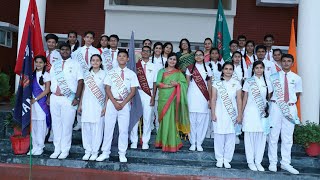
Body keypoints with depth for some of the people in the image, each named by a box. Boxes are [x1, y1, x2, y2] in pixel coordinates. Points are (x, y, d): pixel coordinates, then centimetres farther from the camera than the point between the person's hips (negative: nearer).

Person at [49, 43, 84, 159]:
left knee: (67, 125, -1)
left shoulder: (75, 64, 3)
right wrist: (49, 96, 10)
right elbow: (51, 82, 17)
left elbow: (80, 82, -3)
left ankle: (65, 151, 10)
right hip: (55, 98, 4)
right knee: (56, 124, 9)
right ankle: (57, 149, 20)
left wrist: (77, 98, -11)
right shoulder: (55, 65, 15)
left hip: (68, 99, -4)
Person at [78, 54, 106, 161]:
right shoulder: (87, 73, 12)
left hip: (99, 104, -4)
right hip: (87, 104, 4)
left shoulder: (104, 74, 0)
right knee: (85, 127, 4)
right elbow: (84, 89, 16)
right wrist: (80, 104, 12)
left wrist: (105, 106, -8)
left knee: (97, 128, -3)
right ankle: (87, 151, 15)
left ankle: (95, 151, 9)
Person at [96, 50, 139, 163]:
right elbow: (107, 89, 1)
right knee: (108, 128, 3)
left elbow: (133, 91, 0)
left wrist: (123, 103, -10)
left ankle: (122, 154, 11)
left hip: (125, 104, 0)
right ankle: (105, 152, 13)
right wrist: (115, 103, -10)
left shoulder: (131, 74, 5)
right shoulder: (111, 72, 6)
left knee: (124, 130, 1)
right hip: (111, 103, 1)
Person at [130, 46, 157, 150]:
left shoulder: (153, 67, 9)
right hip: (137, 92, 0)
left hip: (148, 94, 1)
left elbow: (155, 83, 6)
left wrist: (153, 97, -1)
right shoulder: (136, 65, 7)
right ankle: (134, 141, 10)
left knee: (147, 118, 3)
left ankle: (145, 142, 13)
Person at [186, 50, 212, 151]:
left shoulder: (207, 69, 11)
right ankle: (193, 143, 11)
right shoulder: (190, 68, 7)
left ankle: (199, 143, 10)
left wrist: (210, 99, 4)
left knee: (202, 120, 0)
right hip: (192, 96, -1)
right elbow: (187, 83, 6)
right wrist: (186, 97, -3)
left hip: (203, 97, 1)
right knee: (192, 120, 1)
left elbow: (209, 85, 11)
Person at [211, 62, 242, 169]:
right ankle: (219, 159, 14)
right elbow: (213, 99, 3)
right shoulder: (217, 83, 3)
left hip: (232, 114, 1)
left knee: (231, 137, 2)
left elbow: (239, 100, 5)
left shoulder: (236, 84, 6)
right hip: (220, 113, -1)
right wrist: (213, 114, -3)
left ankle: (227, 159, 14)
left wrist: (240, 115, 1)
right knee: (219, 136, 1)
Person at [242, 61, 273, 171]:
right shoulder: (248, 82, 3)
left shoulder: (267, 82, 9)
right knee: (250, 136, 2)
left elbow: (269, 99, 12)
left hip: (263, 113, 2)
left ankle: (258, 161, 15)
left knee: (261, 137, 4)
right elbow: (245, 98, 4)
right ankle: (250, 161, 12)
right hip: (250, 112, -2)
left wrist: (268, 111, 6)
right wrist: (241, 113, 1)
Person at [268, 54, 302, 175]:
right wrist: (271, 101, -4)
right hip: (276, 107, -1)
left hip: (290, 108, 2)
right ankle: (273, 163, 12)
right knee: (273, 135, 2)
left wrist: (291, 102, 3)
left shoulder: (297, 78, 5)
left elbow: (297, 94, 12)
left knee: (288, 137, 8)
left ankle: (285, 163, 19)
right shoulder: (274, 77, 2)